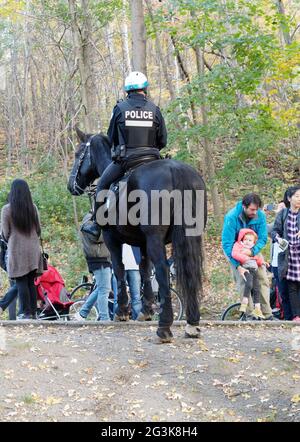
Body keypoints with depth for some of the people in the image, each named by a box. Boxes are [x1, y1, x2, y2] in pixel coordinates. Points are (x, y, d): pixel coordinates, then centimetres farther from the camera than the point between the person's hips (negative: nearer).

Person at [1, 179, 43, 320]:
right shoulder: (33, 208, 3)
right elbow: (38, 230, 9)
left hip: (17, 250, -4)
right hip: (33, 250, 4)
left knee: (21, 282, 0)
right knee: (31, 282, 10)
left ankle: (26, 312, -3)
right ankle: (33, 312, 9)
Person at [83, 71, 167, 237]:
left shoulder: (120, 108, -4)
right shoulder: (155, 109, 1)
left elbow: (111, 136, 4)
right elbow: (163, 141, 4)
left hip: (124, 159, -2)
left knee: (102, 184, 16)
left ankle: (97, 224, 14)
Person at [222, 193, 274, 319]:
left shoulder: (260, 216, -19)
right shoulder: (231, 217, -30)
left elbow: (263, 238, -14)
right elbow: (227, 244, -31)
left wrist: (253, 251, -35)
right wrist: (238, 266, -37)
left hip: (252, 249, 4)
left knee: (263, 279, -4)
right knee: (242, 281, -16)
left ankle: (267, 314, 1)